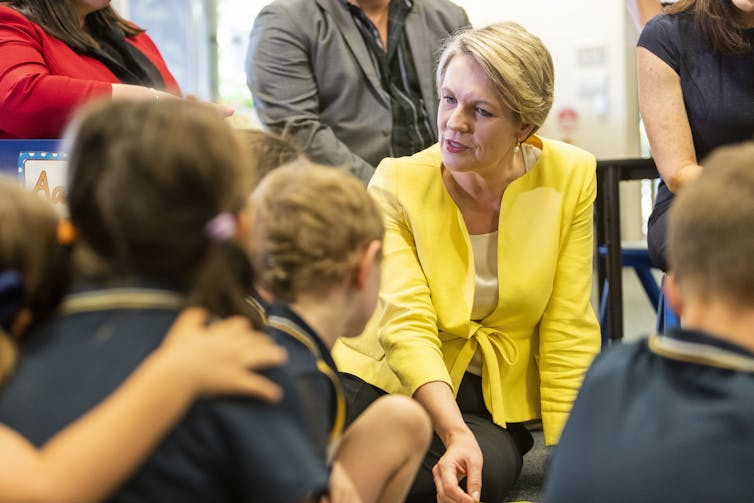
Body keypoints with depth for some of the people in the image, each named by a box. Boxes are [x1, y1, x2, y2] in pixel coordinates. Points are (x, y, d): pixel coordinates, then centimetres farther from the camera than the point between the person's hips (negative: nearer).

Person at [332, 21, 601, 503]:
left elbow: (567, 330, -5)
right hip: (397, 379, -3)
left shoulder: (570, 177, -7)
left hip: (493, 400, 3)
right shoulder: (398, 184, -11)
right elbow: (408, 324, -20)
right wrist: (455, 433, -34)